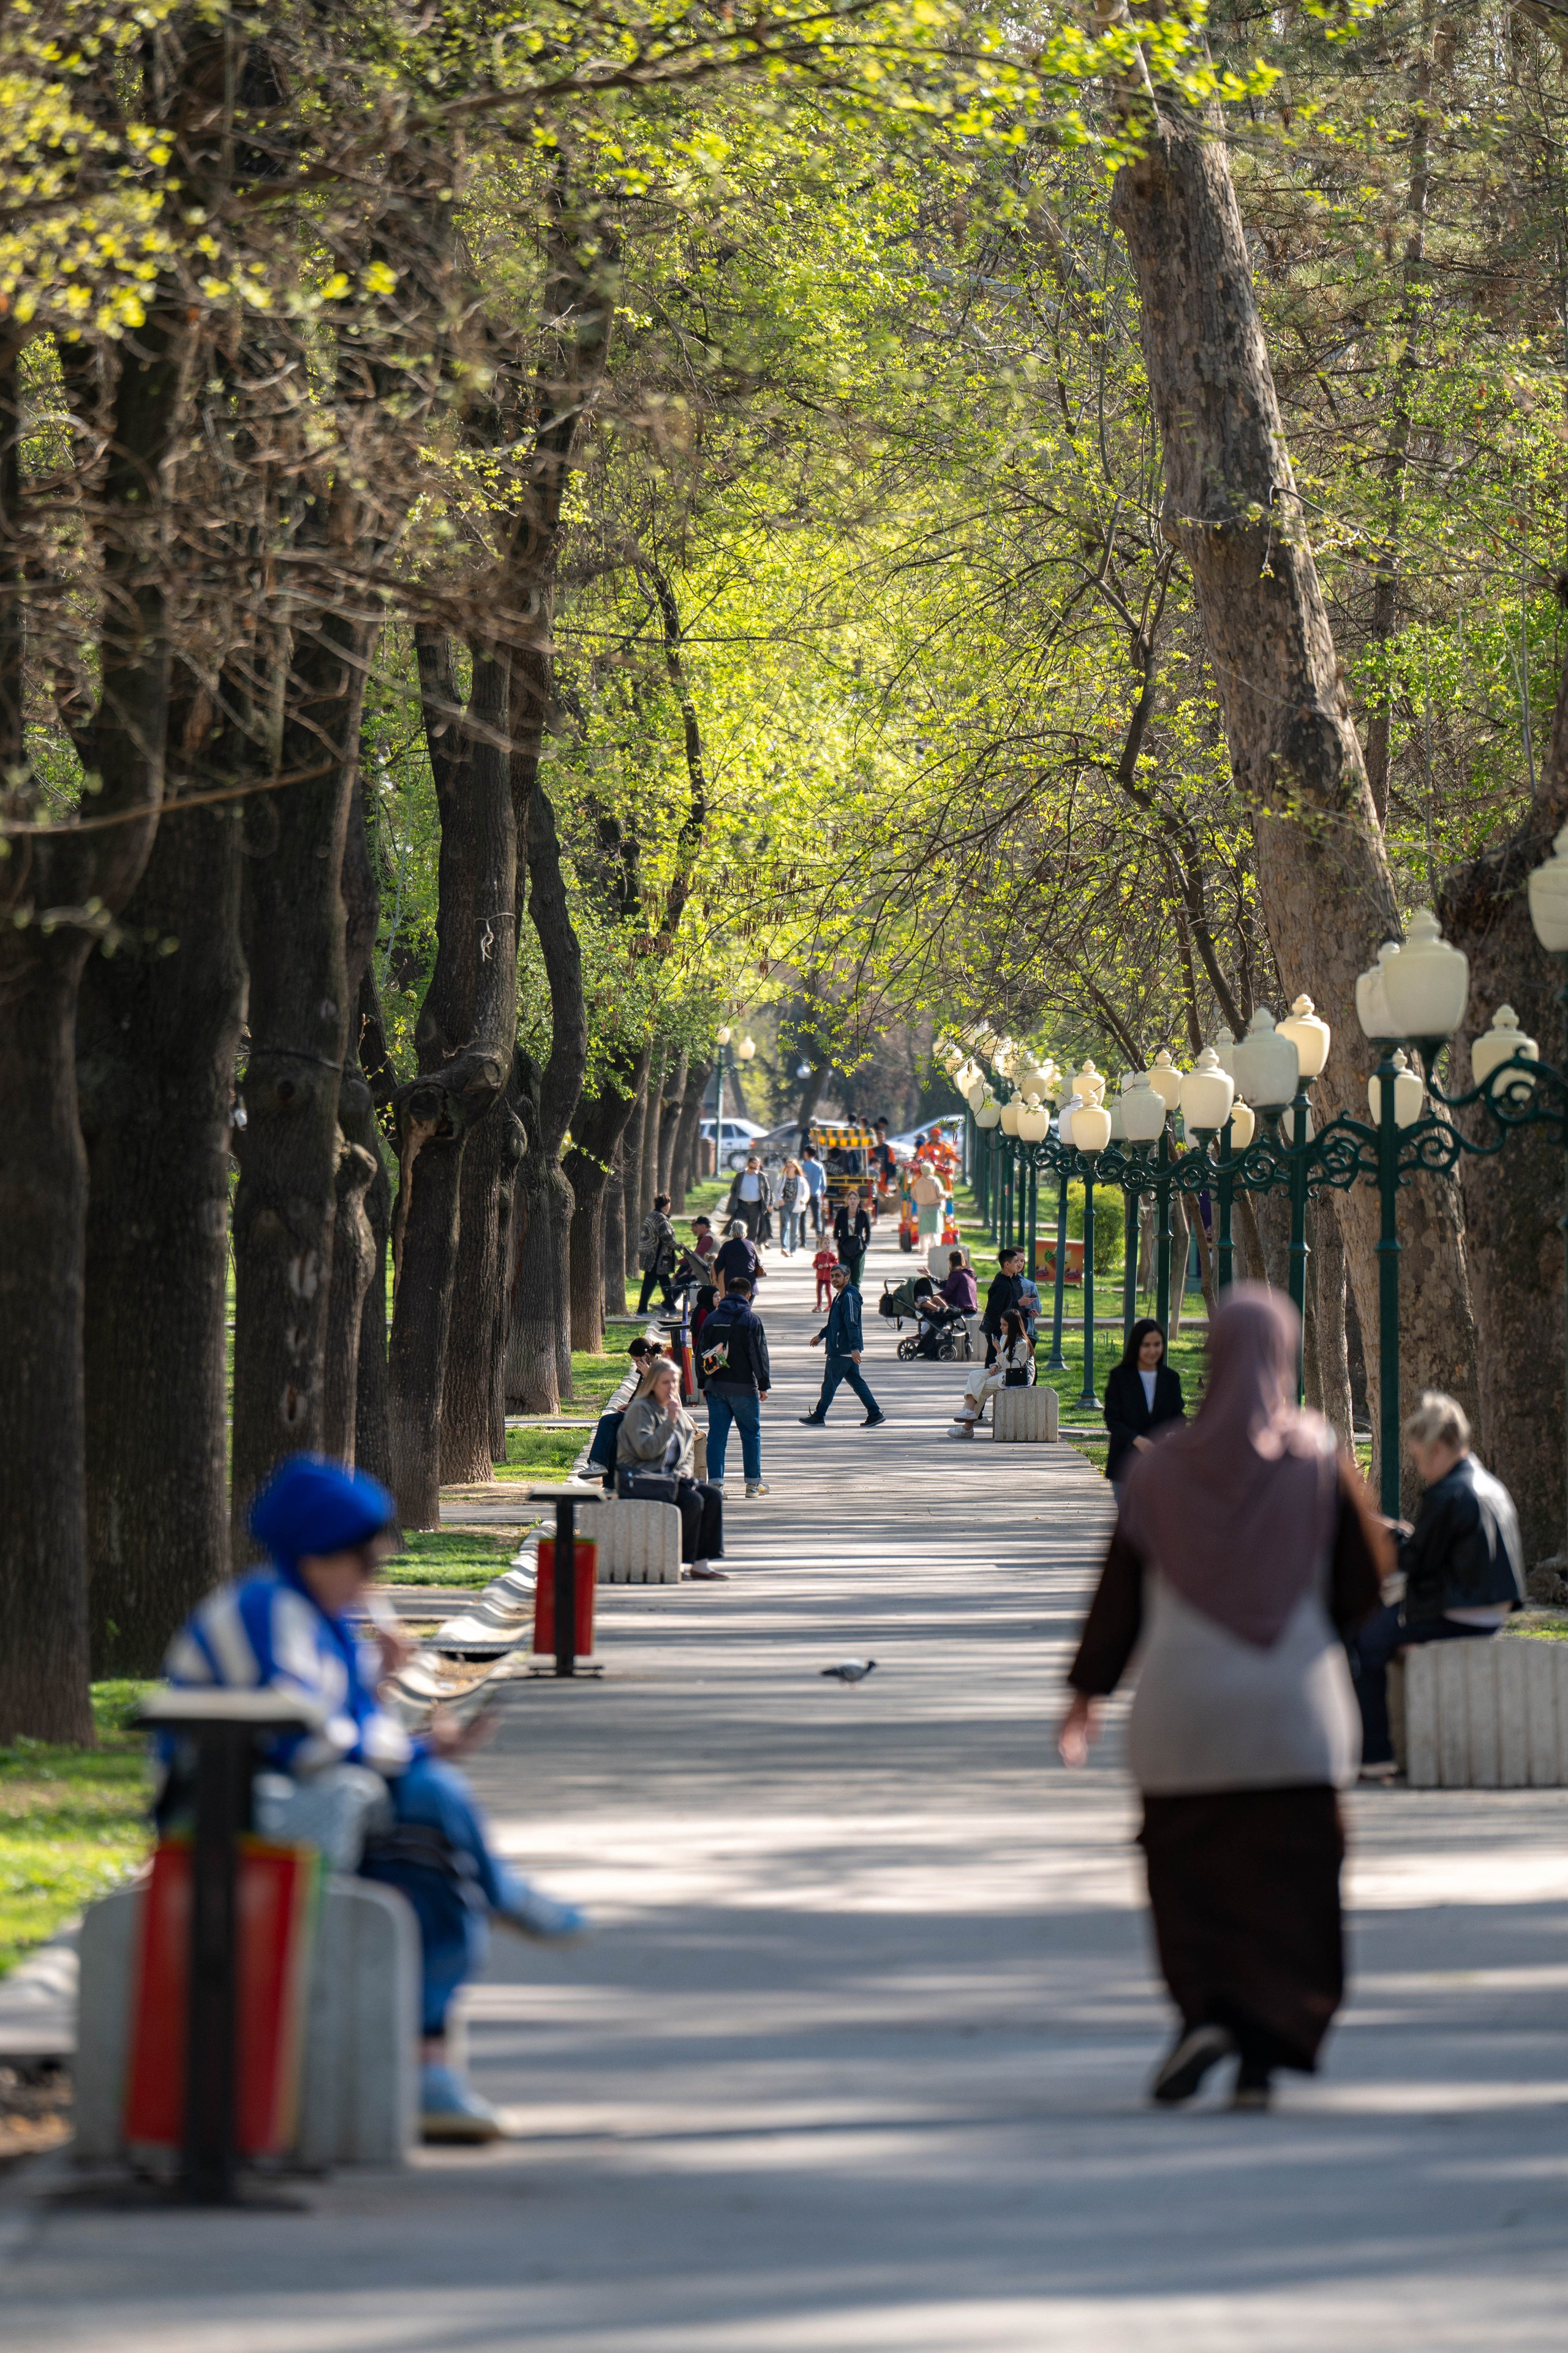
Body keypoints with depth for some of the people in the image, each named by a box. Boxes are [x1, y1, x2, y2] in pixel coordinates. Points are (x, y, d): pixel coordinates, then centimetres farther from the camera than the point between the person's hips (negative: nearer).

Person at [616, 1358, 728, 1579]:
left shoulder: (679, 1413, 18)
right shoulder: (640, 1410, -6)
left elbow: (689, 1454, 24)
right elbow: (646, 1450, -18)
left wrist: (685, 1470, 1)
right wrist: (670, 1422, -18)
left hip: (671, 1477, 8)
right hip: (643, 1481, -8)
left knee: (713, 1495, -15)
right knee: (693, 1501, -28)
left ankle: (701, 1563, -16)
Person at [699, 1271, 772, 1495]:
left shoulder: (711, 1319, 7)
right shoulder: (751, 1320, -6)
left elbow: (702, 1353, 12)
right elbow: (759, 1354, -6)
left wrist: (704, 1384, 19)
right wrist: (764, 1384, 1)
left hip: (715, 1386, 3)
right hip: (744, 1388, -3)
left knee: (717, 1435, 5)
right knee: (751, 1434, 7)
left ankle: (716, 1481, -2)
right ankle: (753, 1483, 11)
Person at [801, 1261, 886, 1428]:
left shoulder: (849, 1297, -17)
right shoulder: (840, 1296, 16)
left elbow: (852, 1324, -25)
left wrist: (855, 1347, -31)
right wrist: (821, 1335, 37)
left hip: (842, 1351, -10)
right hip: (847, 1350, 10)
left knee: (830, 1382, 1)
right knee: (856, 1381, 10)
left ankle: (819, 1416, 10)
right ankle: (875, 1413, 9)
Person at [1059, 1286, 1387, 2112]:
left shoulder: (1161, 1469, -2)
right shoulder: (1317, 1462, -5)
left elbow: (1120, 1590, 2)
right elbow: (1366, 1576, 2)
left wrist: (1089, 1690, 12)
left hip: (1184, 1708, 1)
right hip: (1294, 1705, -1)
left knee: (1187, 1873, 14)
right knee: (1285, 1880, 4)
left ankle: (1202, 2010, -6)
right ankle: (1262, 2053, -2)